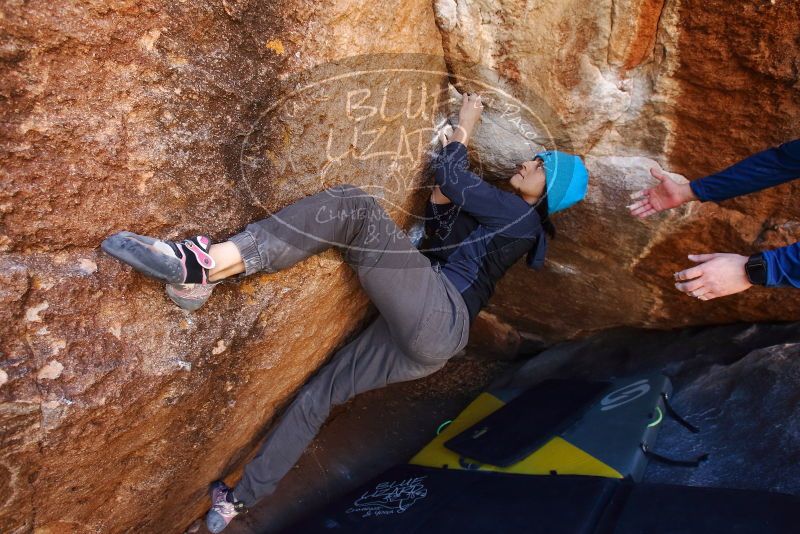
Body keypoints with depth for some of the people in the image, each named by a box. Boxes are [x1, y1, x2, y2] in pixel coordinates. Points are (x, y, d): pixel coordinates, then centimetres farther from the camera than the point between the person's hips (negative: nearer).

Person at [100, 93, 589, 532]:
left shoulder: (522, 218, 2)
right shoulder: (507, 219, 28)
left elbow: (451, 177, 0)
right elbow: (444, 235, 26)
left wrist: (464, 129, 17)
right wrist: (441, 191, 15)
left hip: (438, 316, -9)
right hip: (427, 340, 9)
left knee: (353, 206, -20)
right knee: (318, 394, 12)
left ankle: (206, 264, -31)